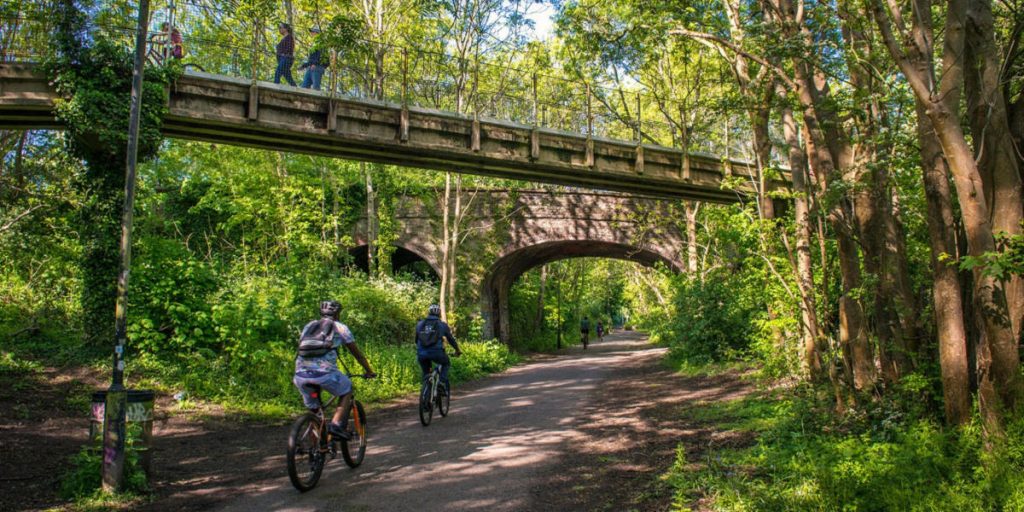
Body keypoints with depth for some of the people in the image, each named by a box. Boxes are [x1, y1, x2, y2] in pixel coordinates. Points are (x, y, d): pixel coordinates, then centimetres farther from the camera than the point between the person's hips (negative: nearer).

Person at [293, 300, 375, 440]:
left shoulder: (308, 326, 25)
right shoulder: (340, 327, 13)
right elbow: (357, 353, 19)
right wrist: (369, 371, 30)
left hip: (301, 374, 4)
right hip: (324, 372, -4)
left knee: (312, 409, 22)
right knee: (347, 390, 21)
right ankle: (336, 425, 5)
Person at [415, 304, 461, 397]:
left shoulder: (420, 324, 19)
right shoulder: (442, 324, 12)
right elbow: (451, 339, 19)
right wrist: (457, 350, 35)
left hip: (421, 354, 2)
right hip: (436, 352, -2)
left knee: (425, 373, 27)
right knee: (446, 363, 28)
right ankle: (443, 384, 9)